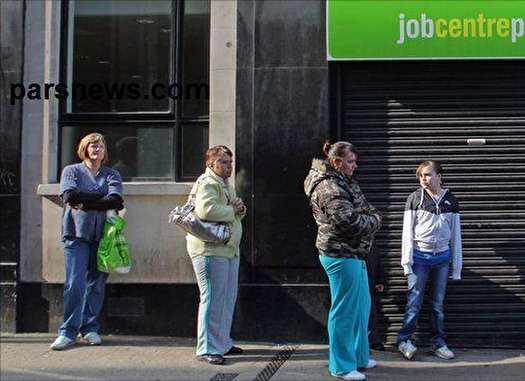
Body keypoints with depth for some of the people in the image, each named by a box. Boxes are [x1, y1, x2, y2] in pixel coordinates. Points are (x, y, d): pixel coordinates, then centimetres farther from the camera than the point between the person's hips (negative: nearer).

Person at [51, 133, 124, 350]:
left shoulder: (111, 175, 14)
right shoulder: (71, 171, 11)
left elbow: (115, 200, -5)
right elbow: (70, 196, -8)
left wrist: (85, 202, -9)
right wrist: (102, 197, -6)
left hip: (102, 234, 2)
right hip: (77, 233, -2)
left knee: (97, 283, 2)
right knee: (75, 283, -9)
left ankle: (90, 329, 11)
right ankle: (68, 332, -4)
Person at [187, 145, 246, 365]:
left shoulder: (226, 184, 20)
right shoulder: (207, 183, -12)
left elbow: (235, 212, 27)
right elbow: (206, 210, -29)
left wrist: (240, 208, 3)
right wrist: (232, 210, -15)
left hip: (229, 249, 10)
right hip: (209, 250, -10)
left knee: (228, 298, 16)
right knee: (213, 298, -8)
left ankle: (223, 343, 28)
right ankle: (207, 349, -2)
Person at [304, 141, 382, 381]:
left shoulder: (344, 182, 14)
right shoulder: (329, 188, -19)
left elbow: (366, 209, 19)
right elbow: (349, 221, -26)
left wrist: (372, 216, -2)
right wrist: (374, 220, -9)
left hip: (354, 254, 11)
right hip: (341, 255, -11)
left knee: (362, 305, 19)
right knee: (345, 310, -2)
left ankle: (359, 356, 32)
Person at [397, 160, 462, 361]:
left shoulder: (451, 201, 6)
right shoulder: (415, 198, -1)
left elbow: (455, 235, 9)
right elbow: (407, 231, -1)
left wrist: (457, 267, 7)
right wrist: (407, 261, -7)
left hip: (442, 257, 2)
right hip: (420, 256, -2)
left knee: (438, 302, 8)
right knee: (414, 300, -5)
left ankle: (438, 342, 17)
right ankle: (405, 339, 6)